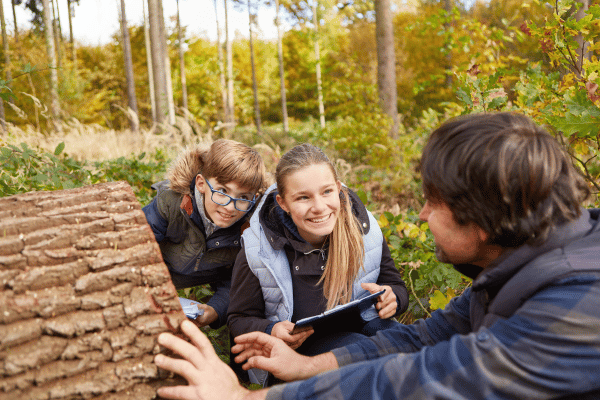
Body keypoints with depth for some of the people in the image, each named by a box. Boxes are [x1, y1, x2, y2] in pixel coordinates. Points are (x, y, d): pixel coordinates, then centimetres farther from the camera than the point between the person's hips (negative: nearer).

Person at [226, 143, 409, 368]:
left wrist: (391, 299, -20)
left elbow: (397, 288, 6)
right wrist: (271, 333, -27)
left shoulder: (363, 230, -8)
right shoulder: (258, 249, -15)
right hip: (302, 343, -3)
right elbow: (240, 319, -4)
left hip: (362, 326, 3)